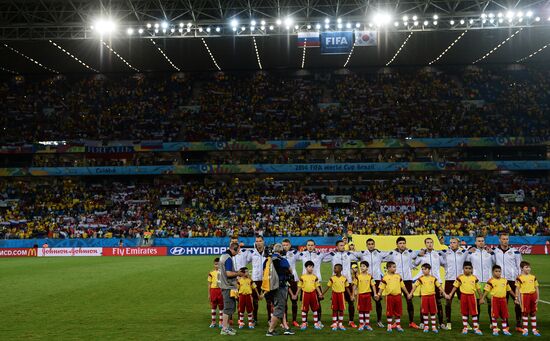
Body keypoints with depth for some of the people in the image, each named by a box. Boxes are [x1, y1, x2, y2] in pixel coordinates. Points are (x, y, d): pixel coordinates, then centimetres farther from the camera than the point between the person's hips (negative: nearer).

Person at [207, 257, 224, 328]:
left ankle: (221, 321, 14)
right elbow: (209, 284, 4)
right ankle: (213, 321, 16)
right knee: (213, 306, 7)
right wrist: (209, 294, 2)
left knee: (221, 306, 5)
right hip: (213, 290, 0)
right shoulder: (211, 273, 1)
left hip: (221, 290, 0)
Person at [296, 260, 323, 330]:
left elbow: (317, 286, 5)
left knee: (315, 309, 6)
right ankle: (304, 323, 12)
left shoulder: (315, 277, 3)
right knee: (304, 309, 3)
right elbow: (299, 287, 4)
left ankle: (316, 323, 14)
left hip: (313, 293, 2)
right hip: (305, 293, -2)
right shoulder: (302, 277, -2)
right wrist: (296, 295, 3)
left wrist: (320, 293, -6)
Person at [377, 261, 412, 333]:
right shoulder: (385, 277, -5)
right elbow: (381, 287, -5)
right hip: (389, 296, -3)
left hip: (398, 295, 3)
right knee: (389, 312, 3)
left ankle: (398, 326, 18)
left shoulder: (398, 276, 7)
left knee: (398, 311, 7)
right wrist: (379, 294, -17)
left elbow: (402, 286, 14)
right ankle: (389, 326, 13)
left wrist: (407, 293, 14)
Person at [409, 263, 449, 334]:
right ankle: (426, 327, 13)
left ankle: (434, 327, 11)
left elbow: (439, 286, 5)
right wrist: (411, 293, -11)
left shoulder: (433, 278, 1)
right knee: (425, 312, 3)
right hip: (424, 296, -1)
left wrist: (444, 293, 1)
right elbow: (415, 285, -4)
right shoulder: (420, 279, -2)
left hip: (432, 296, 1)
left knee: (433, 312, 4)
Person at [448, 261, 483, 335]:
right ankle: (465, 328, 18)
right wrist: (450, 294, -9)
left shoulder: (474, 278, 1)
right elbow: (455, 287, 0)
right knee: (464, 313, 8)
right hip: (463, 296, 0)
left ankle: (476, 328, 9)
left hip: (472, 296, 0)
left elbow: (478, 288, 7)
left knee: (474, 312, 2)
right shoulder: (460, 277, -3)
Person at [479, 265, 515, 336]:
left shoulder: (505, 281, 9)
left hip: (503, 299, 4)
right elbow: (486, 290, -7)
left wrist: (515, 296, 21)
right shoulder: (491, 281, -6)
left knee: (504, 315, 7)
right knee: (494, 315, -1)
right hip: (495, 299, -4)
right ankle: (495, 330, 8)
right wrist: (482, 298, -15)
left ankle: (505, 330, 18)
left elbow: (509, 289, 19)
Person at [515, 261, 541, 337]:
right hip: (524, 295, -4)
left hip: (533, 295, 4)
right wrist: (517, 299, -5)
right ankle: (525, 329, 9)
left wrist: (537, 298, 5)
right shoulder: (520, 278, -5)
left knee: (533, 313, 8)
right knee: (525, 313, 2)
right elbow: (517, 289, -3)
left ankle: (534, 329, 15)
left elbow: (536, 288, 10)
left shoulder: (533, 277, 6)